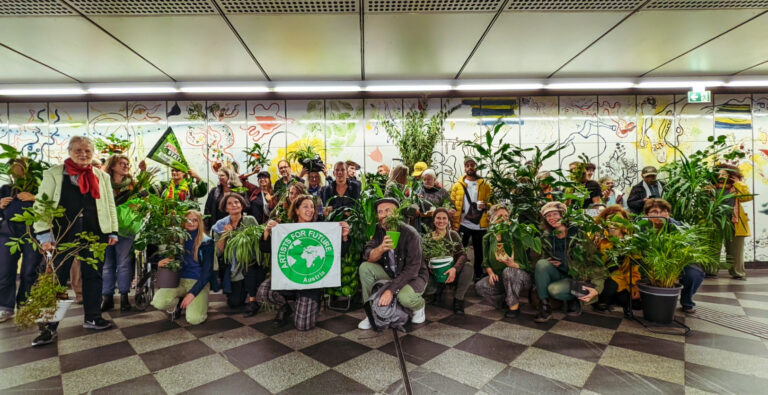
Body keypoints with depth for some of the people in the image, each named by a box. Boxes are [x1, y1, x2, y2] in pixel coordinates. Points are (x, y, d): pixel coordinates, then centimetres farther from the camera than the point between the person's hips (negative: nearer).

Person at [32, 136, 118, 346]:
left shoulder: (102, 176, 9)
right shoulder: (54, 174, 2)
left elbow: (110, 205, 11)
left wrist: (113, 231, 6)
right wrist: (44, 235, -11)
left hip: (95, 234, 2)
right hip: (63, 234, -2)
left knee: (93, 275, 9)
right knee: (57, 279, 4)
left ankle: (92, 317, 22)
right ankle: (49, 327, 15)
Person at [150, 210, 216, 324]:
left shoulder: (207, 242, -4)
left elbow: (207, 271, -8)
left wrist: (192, 293, -17)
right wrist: (160, 262, -13)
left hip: (199, 282, -3)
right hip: (179, 279, 3)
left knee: (193, 319, -23)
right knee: (158, 303, -27)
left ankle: (196, 304, 12)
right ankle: (179, 302, 7)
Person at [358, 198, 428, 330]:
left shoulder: (410, 234, -23)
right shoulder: (378, 231, -7)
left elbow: (412, 269, -26)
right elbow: (367, 257, -17)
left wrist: (391, 290, -31)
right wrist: (381, 248, -39)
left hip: (414, 276, -5)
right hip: (390, 273, 5)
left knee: (404, 297, -35)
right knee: (365, 268, -18)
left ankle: (419, 306, 4)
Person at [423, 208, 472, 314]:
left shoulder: (453, 235, -1)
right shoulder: (428, 237, 1)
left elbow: (462, 254, -14)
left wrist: (455, 268, -35)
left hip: (451, 272, 0)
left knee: (468, 267, -30)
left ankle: (458, 299, -9)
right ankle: (439, 290, 8)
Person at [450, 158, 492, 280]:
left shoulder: (485, 185, 4)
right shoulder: (458, 185, 3)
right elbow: (452, 203, 3)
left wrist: (486, 205, -14)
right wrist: (454, 219, -10)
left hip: (480, 225, 1)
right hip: (463, 224, 0)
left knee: (479, 251, 12)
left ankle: (479, 274, 27)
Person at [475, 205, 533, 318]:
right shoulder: (488, 238, 3)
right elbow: (485, 261, 6)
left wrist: (514, 265, -35)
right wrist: (490, 273, -14)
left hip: (520, 277, -4)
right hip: (499, 278, 4)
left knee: (508, 271, -38)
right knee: (480, 286, -22)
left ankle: (514, 306, -17)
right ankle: (507, 301, 3)